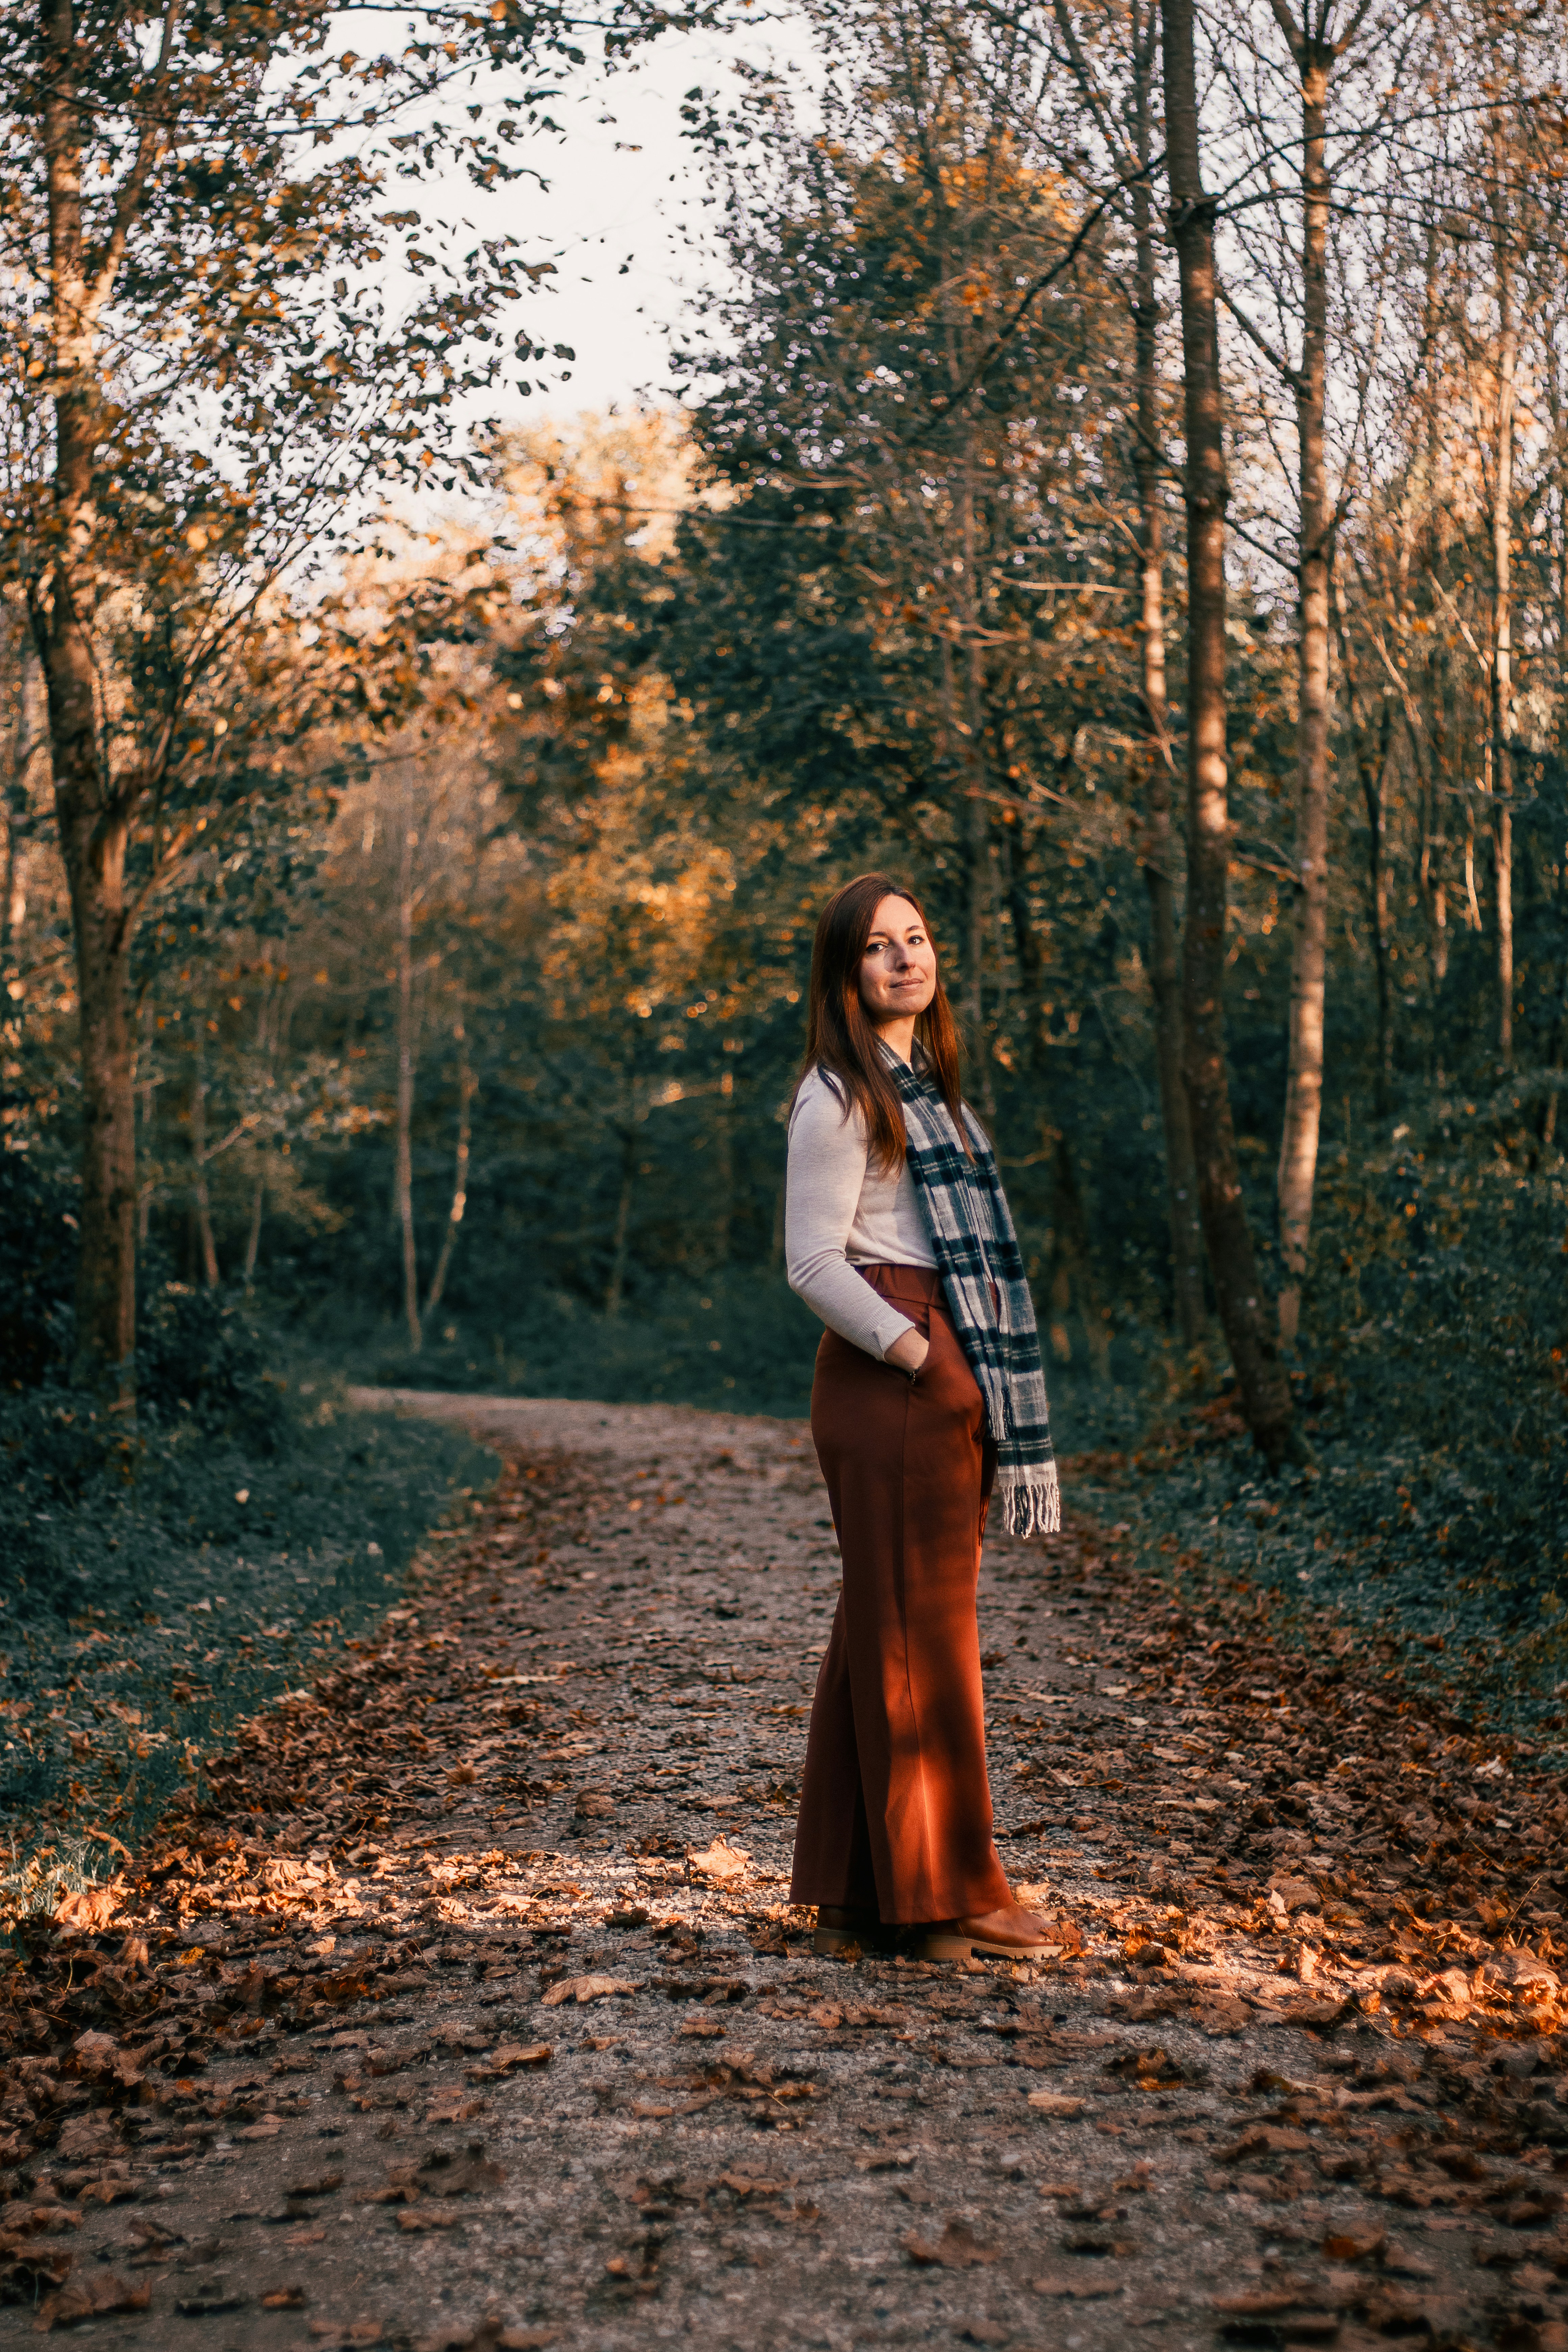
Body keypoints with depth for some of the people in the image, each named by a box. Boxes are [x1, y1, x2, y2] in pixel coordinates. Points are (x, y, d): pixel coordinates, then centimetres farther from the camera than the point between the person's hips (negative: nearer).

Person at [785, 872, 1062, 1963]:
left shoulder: (928, 1087, 20)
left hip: (946, 1384, 9)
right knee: (919, 1631, -5)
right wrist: (920, 1356, -16)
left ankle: (858, 1892, 17)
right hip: (888, 1383, -9)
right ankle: (939, 1894, 2)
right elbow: (815, 1264, -13)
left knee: (888, 1629, 11)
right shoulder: (839, 1096, -7)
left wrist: (981, 1394, 14)